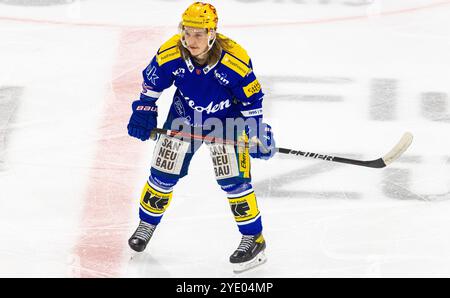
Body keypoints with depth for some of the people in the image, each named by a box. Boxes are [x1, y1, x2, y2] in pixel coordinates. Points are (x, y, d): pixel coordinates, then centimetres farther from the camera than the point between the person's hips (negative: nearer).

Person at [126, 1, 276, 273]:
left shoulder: (235, 60, -30)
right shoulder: (169, 54, -23)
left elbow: (252, 100, -18)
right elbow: (151, 84, -4)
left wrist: (257, 136, -19)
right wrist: (143, 113, -9)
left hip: (226, 119, -3)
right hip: (184, 116, 3)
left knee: (233, 178, -11)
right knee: (163, 173, 5)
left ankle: (253, 238, 3)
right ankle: (147, 223, 29)